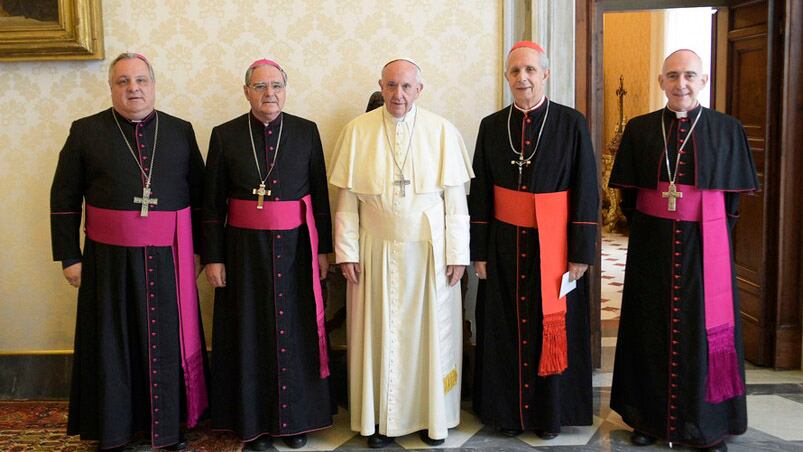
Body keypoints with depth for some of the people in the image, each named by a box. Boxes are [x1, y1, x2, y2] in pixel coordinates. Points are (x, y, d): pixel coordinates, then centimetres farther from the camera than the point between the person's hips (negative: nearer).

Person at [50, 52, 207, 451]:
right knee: (113, 343, 9)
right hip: (109, 260, -1)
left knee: (168, 342, 9)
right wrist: (69, 256, -2)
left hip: (167, 259, 1)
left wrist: (202, 249, 4)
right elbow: (64, 198, 2)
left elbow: (199, 193, 7)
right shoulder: (86, 131, 1)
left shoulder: (180, 131, 5)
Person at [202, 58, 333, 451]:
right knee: (251, 334, 7)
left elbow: (320, 194, 4)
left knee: (295, 331, 8)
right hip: (245, 248, 0)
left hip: (296, 245, 1)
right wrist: (213, 257, -3)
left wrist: (324, 248, 2)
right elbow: (212, 203, 1)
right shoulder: (225, 135, -1)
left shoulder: (306, 132, 1)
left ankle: (297, 418, 23)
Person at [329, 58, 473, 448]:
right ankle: (381, 417, 22)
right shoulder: (357, 131, -1)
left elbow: (455, 198, -1)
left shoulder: (442, 132, -2)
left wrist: (457, 253, -4)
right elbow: (347, 199, 1)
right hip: (376, 253, 0)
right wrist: (347, 252, -3)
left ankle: (431, 415, 25)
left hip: (429, 251, 0)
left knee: (429, 332, 9)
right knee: (379, 334, 7)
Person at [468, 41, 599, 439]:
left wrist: (581, 253, -8)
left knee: (554, 328, 8)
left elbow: (586, 192, -5)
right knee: (506, 328, 9)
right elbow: (479, 194, 4)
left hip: (554, 244, -2)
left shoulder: (571, 124, -5)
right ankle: (508, 409, 25)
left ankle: (552, 410, 25)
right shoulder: (491, 126, 2)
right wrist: (479, 252, 1)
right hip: (505, 245, 2)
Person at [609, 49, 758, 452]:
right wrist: (641, 226, 2)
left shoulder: (726, 130, 0)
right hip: (652, 246, 1)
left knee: (704, 329, 4)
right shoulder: (639, 130, 3)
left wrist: (716, 233, 1)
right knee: (651, 329, 8)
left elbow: (733, 196, 5)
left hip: (705, 246, -1)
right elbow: (628, 194, 8)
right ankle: (649, 418, 21)